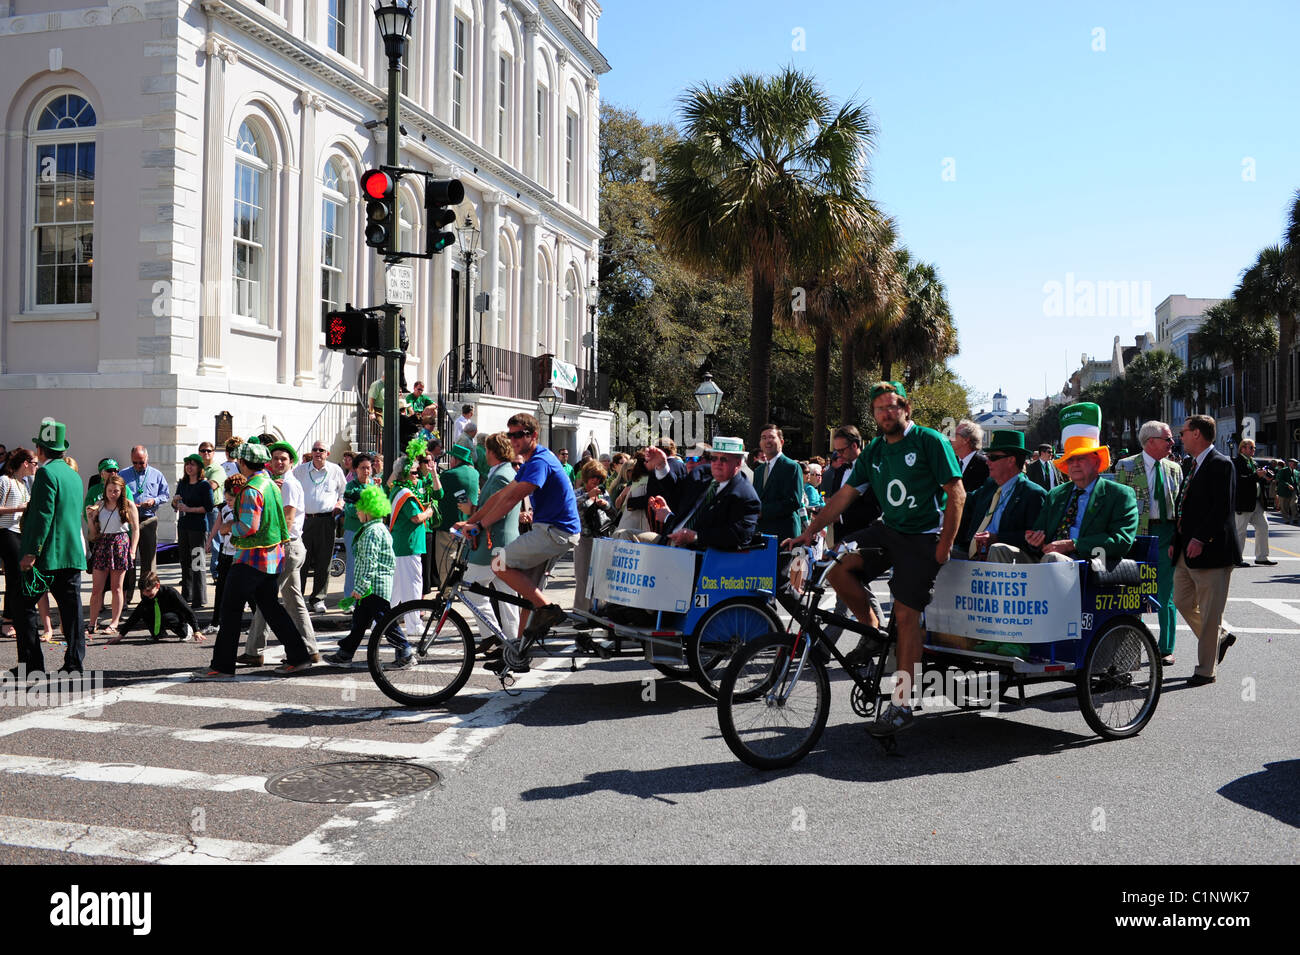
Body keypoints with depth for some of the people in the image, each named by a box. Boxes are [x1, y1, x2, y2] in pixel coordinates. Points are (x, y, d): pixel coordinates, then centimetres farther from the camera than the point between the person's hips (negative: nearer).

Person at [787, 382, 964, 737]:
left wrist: (945, 544, -15)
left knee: (906, 616, -10)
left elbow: (956, 492, -10)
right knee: (837, 567, -15)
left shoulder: (930, 441, -8)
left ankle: (901, 705, -3)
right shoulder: (874, 451, 8)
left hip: (923, 538, -6)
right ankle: (874, 630, 7)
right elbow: (844, 496, 7)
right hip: (887, 530, 6)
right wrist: (809, 532, -2)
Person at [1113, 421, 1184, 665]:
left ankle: (1166, 649, 15)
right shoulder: (1126, 466, 0)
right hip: (1138, 533, -3)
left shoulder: (1174, 469, 12)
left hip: (1168, 534, 3)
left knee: (1166, 596, 5)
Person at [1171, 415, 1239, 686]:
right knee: (1183, 603, 15)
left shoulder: (1221, 465, -12)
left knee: (1209, 612, 0)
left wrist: (1200, 539, -23)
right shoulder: (1194, 466, 16)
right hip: (1187, 551, 9)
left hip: (1211, 551, -9)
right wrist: (1177, 541, 11)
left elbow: (1223, 508, -20)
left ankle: (1206, 669, 8)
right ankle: (1222, 636, 34)